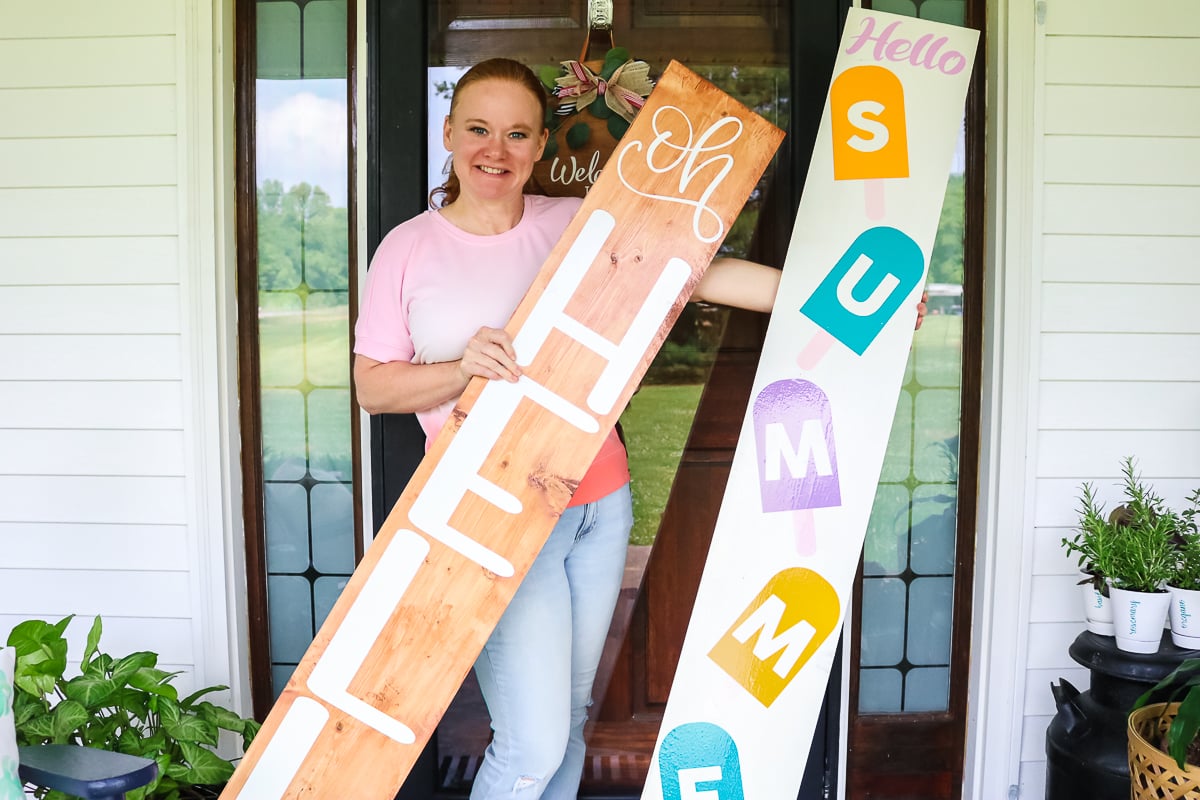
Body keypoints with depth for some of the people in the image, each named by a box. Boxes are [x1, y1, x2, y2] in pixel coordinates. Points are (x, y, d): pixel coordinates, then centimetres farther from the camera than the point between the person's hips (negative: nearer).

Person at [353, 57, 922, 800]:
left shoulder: (574, 223, 4)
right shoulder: (409, 249, 0)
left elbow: (695, 271, -1)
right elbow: (371, 384, 0)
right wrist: (462, 369, -19)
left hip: (599, 502, 4)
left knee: (570, 717, 17)